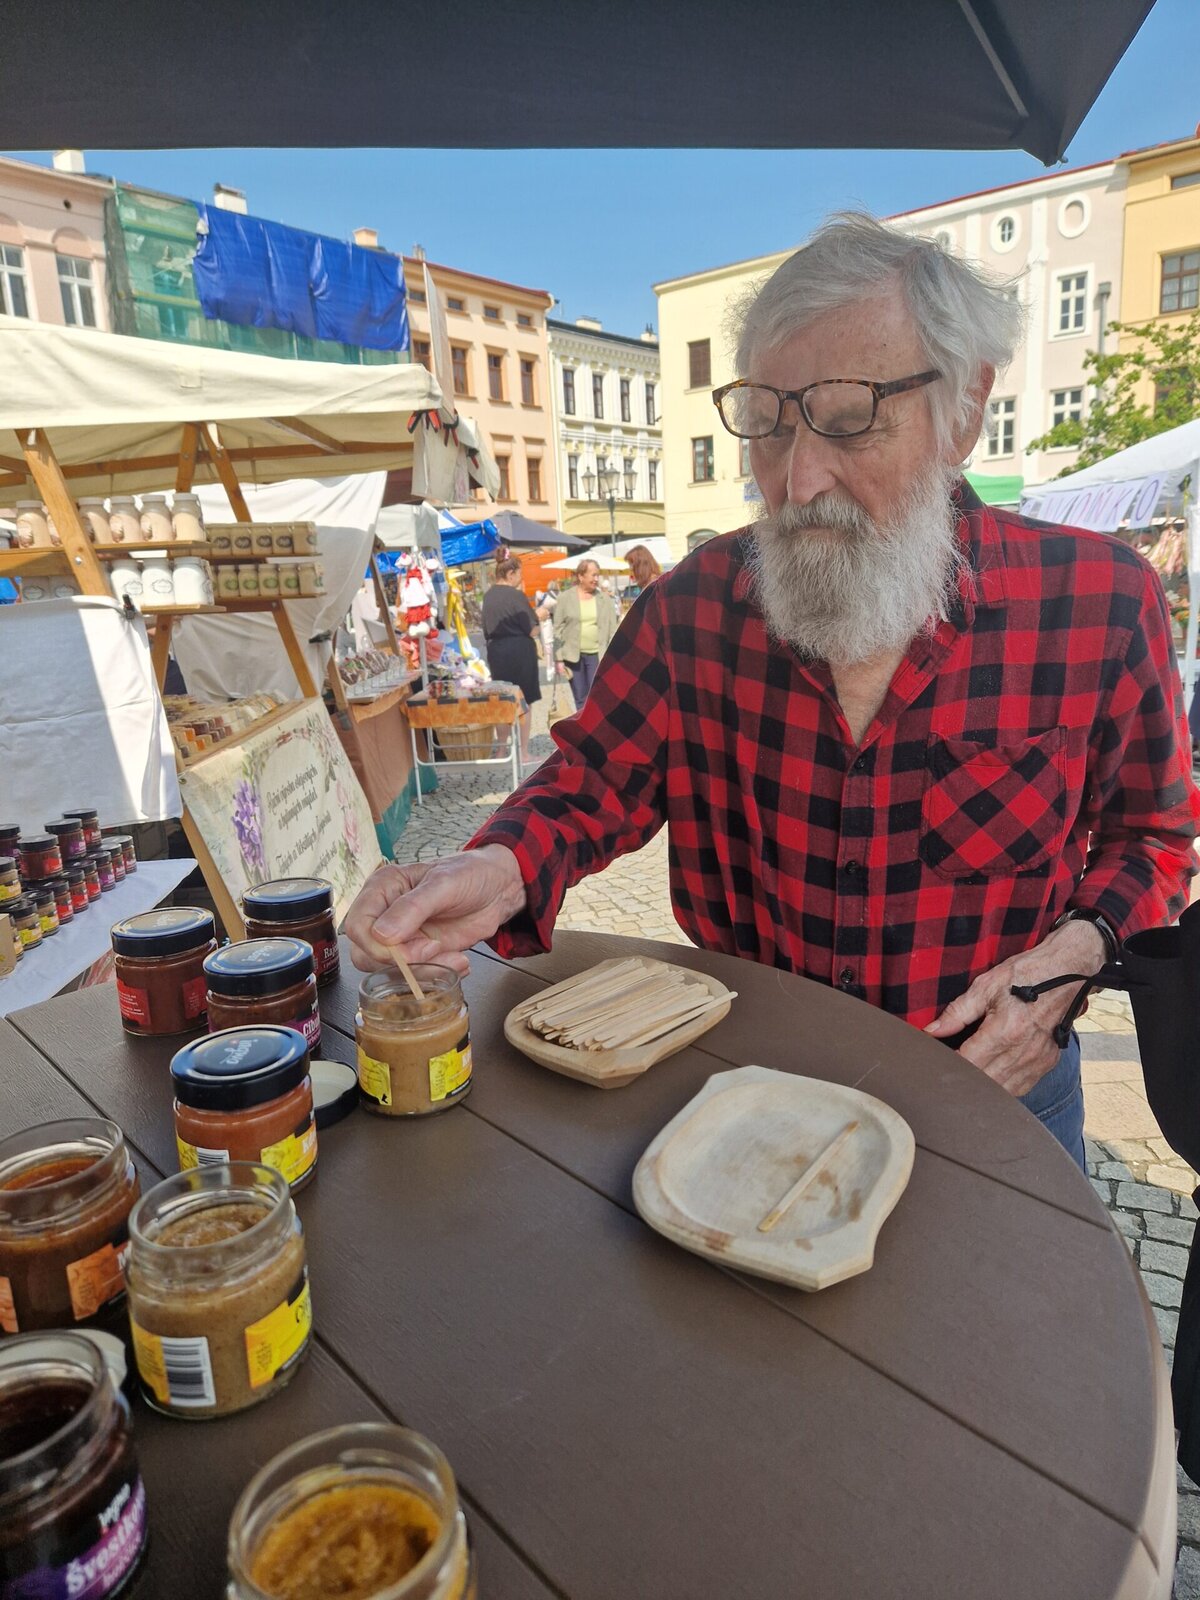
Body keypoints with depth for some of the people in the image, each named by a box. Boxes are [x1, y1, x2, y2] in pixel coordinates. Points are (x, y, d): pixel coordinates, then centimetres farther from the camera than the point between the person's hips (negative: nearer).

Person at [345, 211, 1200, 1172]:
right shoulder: (697, 605, -9)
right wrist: (501, 870, -26)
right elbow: (591, 783, -5)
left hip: (993, 1086, 0)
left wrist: (1078, 949, -17)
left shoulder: (1100, 604, -13)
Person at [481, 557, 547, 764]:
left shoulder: (488, 596, 6)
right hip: (519, 652, -6)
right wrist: (538, 615, 7)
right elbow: (532, 630, -11)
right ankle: (523, 753, 8)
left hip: (496, 652, 6)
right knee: (524, 702, 4)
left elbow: (488, 629, 14)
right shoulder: (516, 595, -14)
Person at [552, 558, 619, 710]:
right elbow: (558, 629, 0)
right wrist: (559, 659, -5)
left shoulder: (604, 599, 4)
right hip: (573, 655, 0)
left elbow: (612, 630, 4)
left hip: (597, 655, 0)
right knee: (580, 699, 7)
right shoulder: (565, 598, 0)